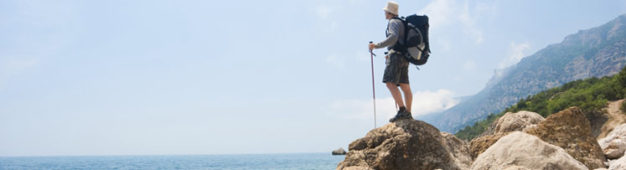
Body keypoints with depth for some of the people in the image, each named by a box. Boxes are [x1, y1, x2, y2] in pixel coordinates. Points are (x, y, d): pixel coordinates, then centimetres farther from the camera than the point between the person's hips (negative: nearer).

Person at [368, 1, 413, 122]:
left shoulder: (393, 22, -5)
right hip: (403, 59, 10)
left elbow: (393, 38, -23)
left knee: (390, 83, -18)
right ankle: (408, 114, 11)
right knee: (405, 87, 9)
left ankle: (402, 111, -26)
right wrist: (391, 54, 29)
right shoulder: (401, 23, 25)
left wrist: (376, 45, -20)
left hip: (396, 56, -10)